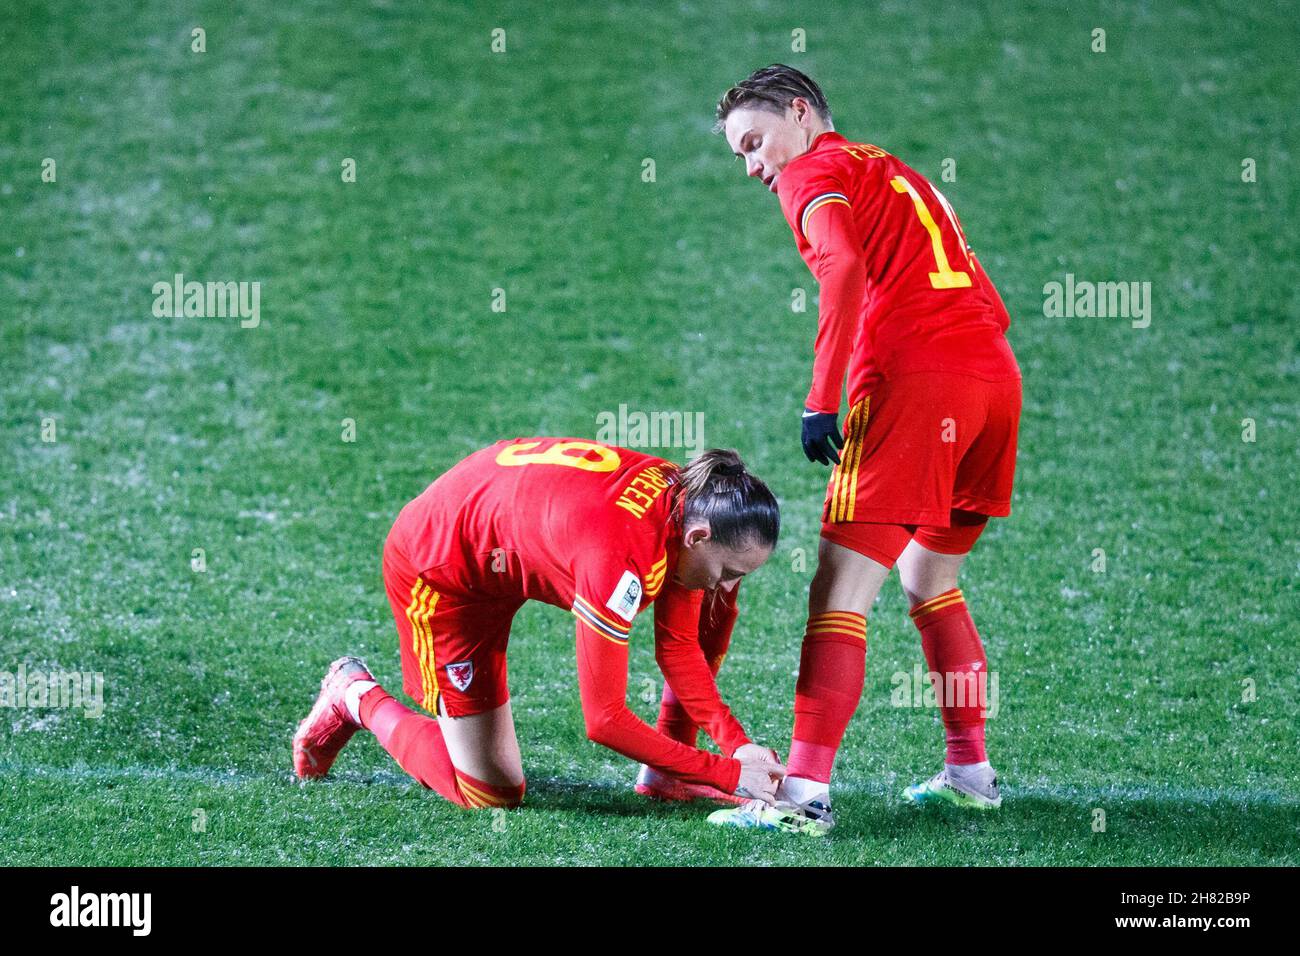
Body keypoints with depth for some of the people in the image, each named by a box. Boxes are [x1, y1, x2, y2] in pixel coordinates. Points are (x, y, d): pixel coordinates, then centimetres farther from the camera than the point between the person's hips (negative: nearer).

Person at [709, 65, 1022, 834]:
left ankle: (806, 790, -16)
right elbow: (989, 304, 26)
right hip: (996, 372, 8)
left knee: (840, 591, -9)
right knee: (930, 580, 23)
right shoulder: (894, 172, 29)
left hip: (915, 379, -8)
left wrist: (822, 399, -18)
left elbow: (845, 268, -16)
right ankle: (971, 771, 25)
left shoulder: (814, 172, 5)